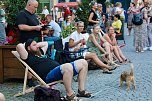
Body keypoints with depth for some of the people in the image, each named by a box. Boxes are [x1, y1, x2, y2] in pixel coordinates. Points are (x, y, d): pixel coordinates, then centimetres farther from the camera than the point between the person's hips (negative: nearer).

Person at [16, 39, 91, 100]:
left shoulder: (40, 52, 32)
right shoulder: (28, 57, 5)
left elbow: (45, 43, 50)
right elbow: (19, 46, -10)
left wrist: (37, 45, 34)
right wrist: (25, 45, 12)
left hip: (60, 69, 10)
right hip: (49, 75, -10)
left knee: (83, 62, 1)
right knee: (68, 66, -39)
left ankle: (81, 90, -1)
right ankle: (69, 95, -31)